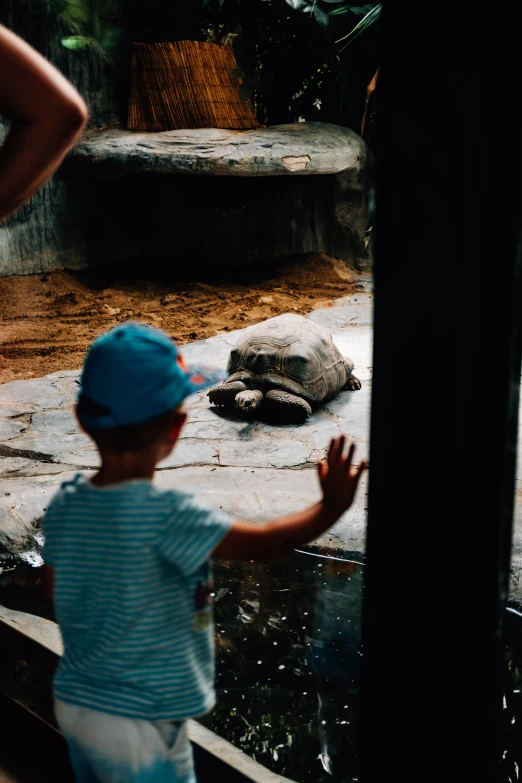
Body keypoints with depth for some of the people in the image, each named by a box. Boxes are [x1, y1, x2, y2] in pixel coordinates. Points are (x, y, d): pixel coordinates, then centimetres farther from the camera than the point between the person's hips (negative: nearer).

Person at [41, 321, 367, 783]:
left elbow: (57, 593, 7)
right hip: (137, 726, -7)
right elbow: (267, 543, -22)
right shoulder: (167, 515, -27)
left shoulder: (64, 505, -6)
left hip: (73, 704, 7)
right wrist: (332, 507, -10)